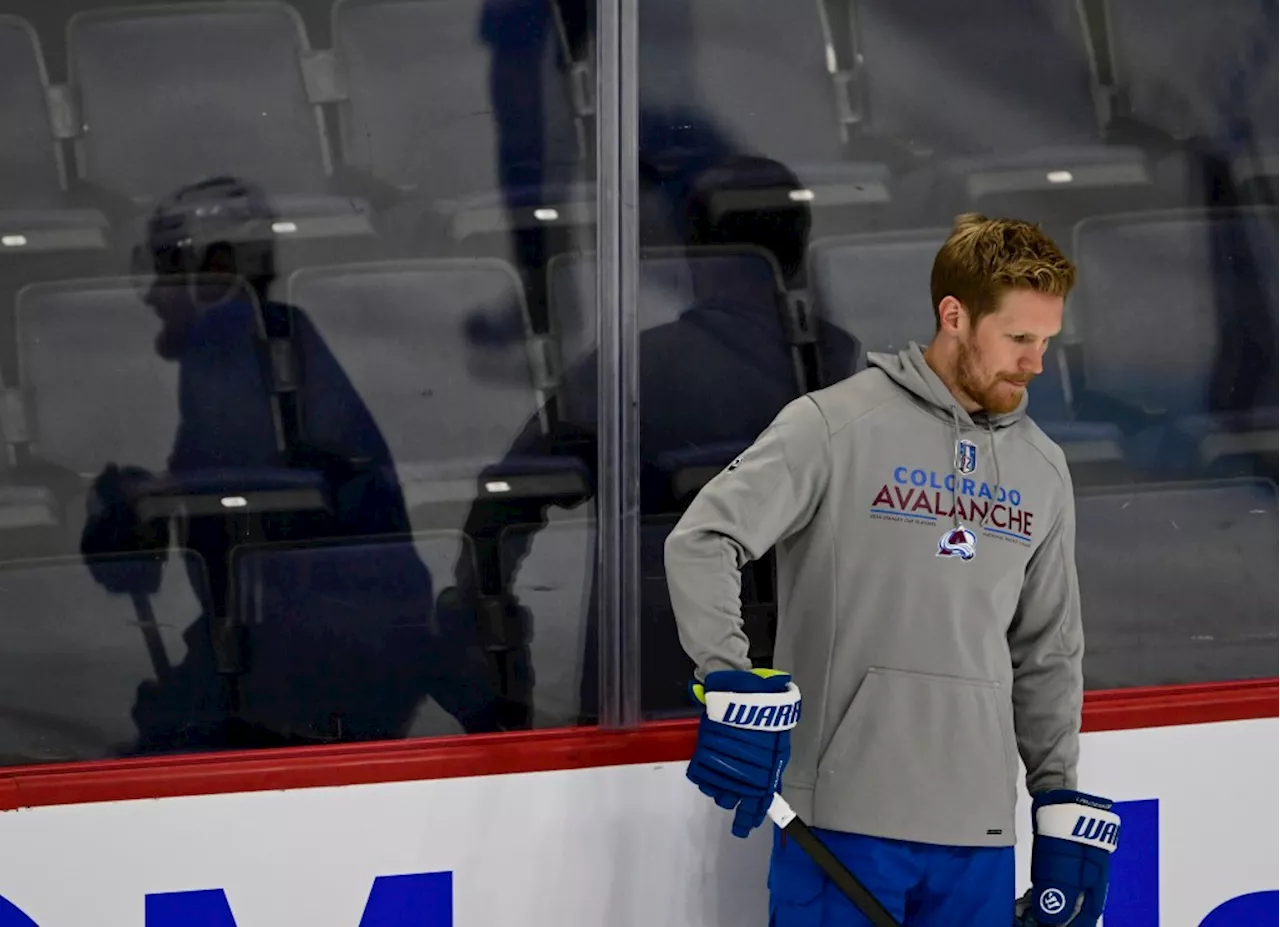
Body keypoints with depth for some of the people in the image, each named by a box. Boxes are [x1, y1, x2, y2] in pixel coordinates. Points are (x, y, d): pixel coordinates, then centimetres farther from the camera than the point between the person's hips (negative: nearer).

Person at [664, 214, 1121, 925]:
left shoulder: (1043, 470, 14)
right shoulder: (836, 426, -5)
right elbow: (701, 543, -11)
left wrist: (1061, 801, 14)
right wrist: (734, 684, -22)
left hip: (979, 835, 6)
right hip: (842, 821, -5)